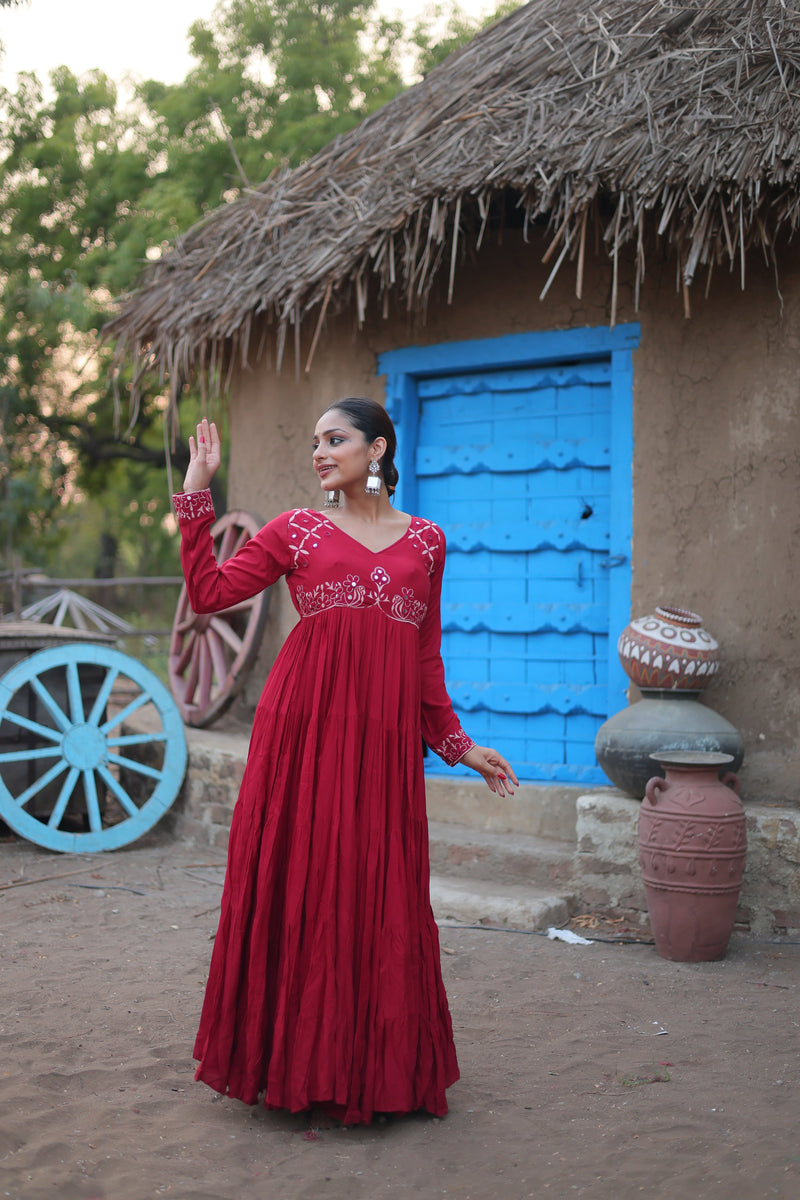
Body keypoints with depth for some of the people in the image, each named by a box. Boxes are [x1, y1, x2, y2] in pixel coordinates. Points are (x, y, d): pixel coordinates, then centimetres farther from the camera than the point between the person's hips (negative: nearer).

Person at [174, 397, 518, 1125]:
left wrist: (457, 744, 17)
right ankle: (295, 1059, 15)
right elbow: (209, 592, 1)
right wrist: (197, 493, 0)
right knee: (298, 881, 1)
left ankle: (373, 1069, 17)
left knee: (380, 892, 3)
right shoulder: (297, 531, 9)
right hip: (305, 723, -1)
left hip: (384, 734, 1)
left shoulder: (425, 541, 13)